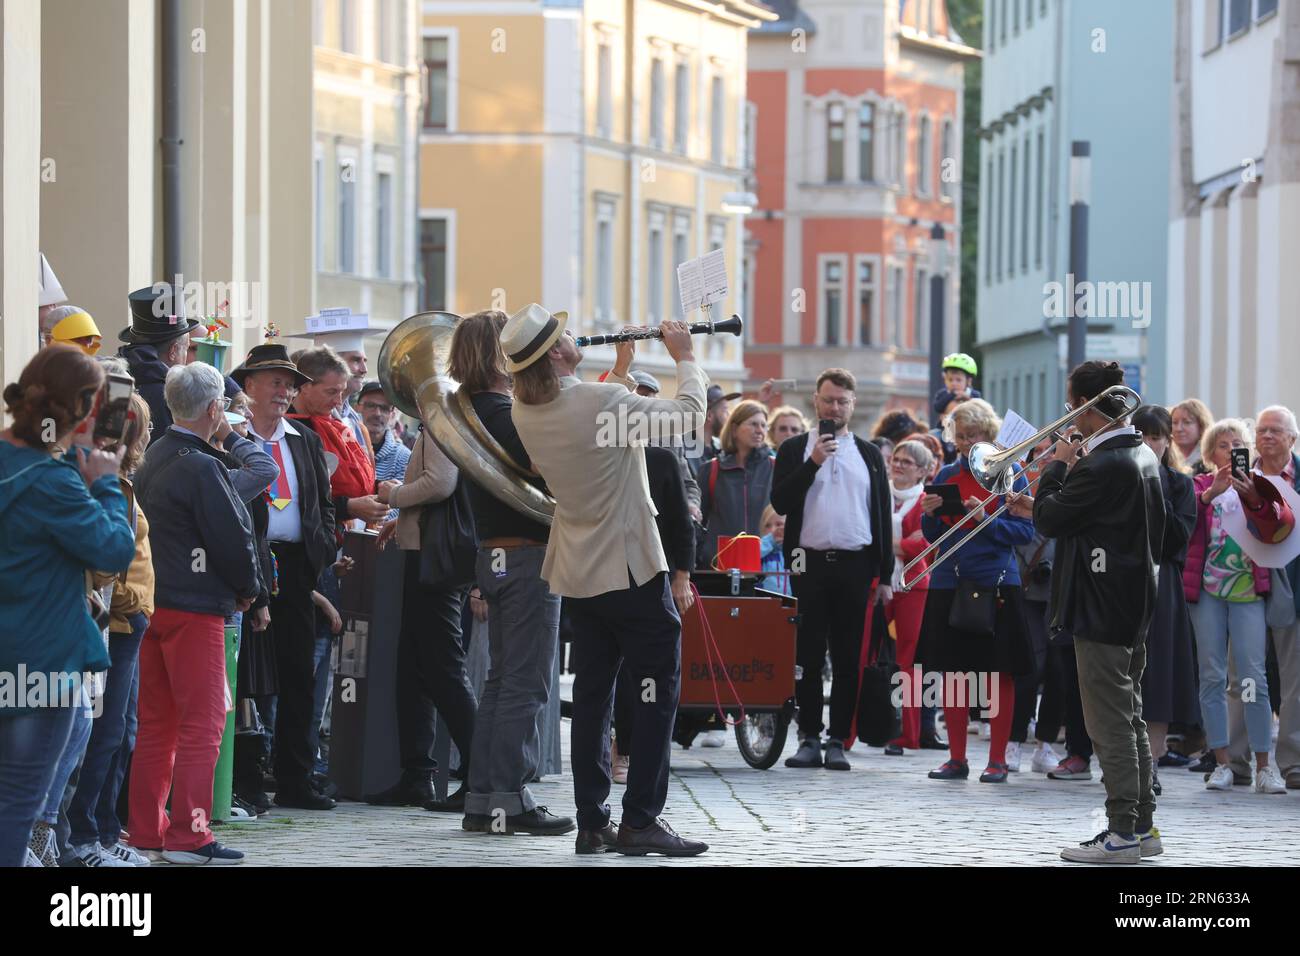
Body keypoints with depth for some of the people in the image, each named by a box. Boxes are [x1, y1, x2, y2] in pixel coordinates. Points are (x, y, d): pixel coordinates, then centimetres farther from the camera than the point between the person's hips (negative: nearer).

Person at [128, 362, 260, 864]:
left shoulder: (151, 460, 9)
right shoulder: (201, 468, -16)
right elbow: (233, 538, -14)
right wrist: (247, 589, 2)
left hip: (151, 602, 8)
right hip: (195, 606, -8)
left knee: (155, 724, 12)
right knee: (202, 723, -4)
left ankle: (146, 831, 15)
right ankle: (187, 836, -5)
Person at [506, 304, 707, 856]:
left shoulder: (526, 411, -1)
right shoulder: (603, 403, -22)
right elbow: (689, 417, -10)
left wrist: (621, 368, 20)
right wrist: (686, 359, 4)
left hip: (578, 573, 7)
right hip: (631, 568, -7)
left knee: (591, 694, 11)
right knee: (657, 690, -1)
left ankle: (591, 822, 11)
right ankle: (641, 820, -6)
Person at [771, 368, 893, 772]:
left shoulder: (869, 454, 12)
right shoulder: (794, 449, 7)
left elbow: (882, 516, 11)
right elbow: (780, 502, -5)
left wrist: (885, 575, 5)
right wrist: (813, 463, -14)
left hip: (855, 566, 1)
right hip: (809, 564, -1)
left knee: (848, 659, 0)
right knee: (808, 656, 0)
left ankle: (837, 740, 3)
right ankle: (810, 738, 5)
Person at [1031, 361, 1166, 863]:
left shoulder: (1101, 466, -21)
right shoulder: (1143, 455, 9)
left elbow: (1048, 519, -16)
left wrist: (1057, 467, -3)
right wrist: (1074, 469, 8)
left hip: (1101, 610, -10)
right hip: (1136, 603, 10)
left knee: (1110, 724, -5)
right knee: (1129, 719, 15)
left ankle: (1122, 833, -3)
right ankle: (1143, 826, 19)